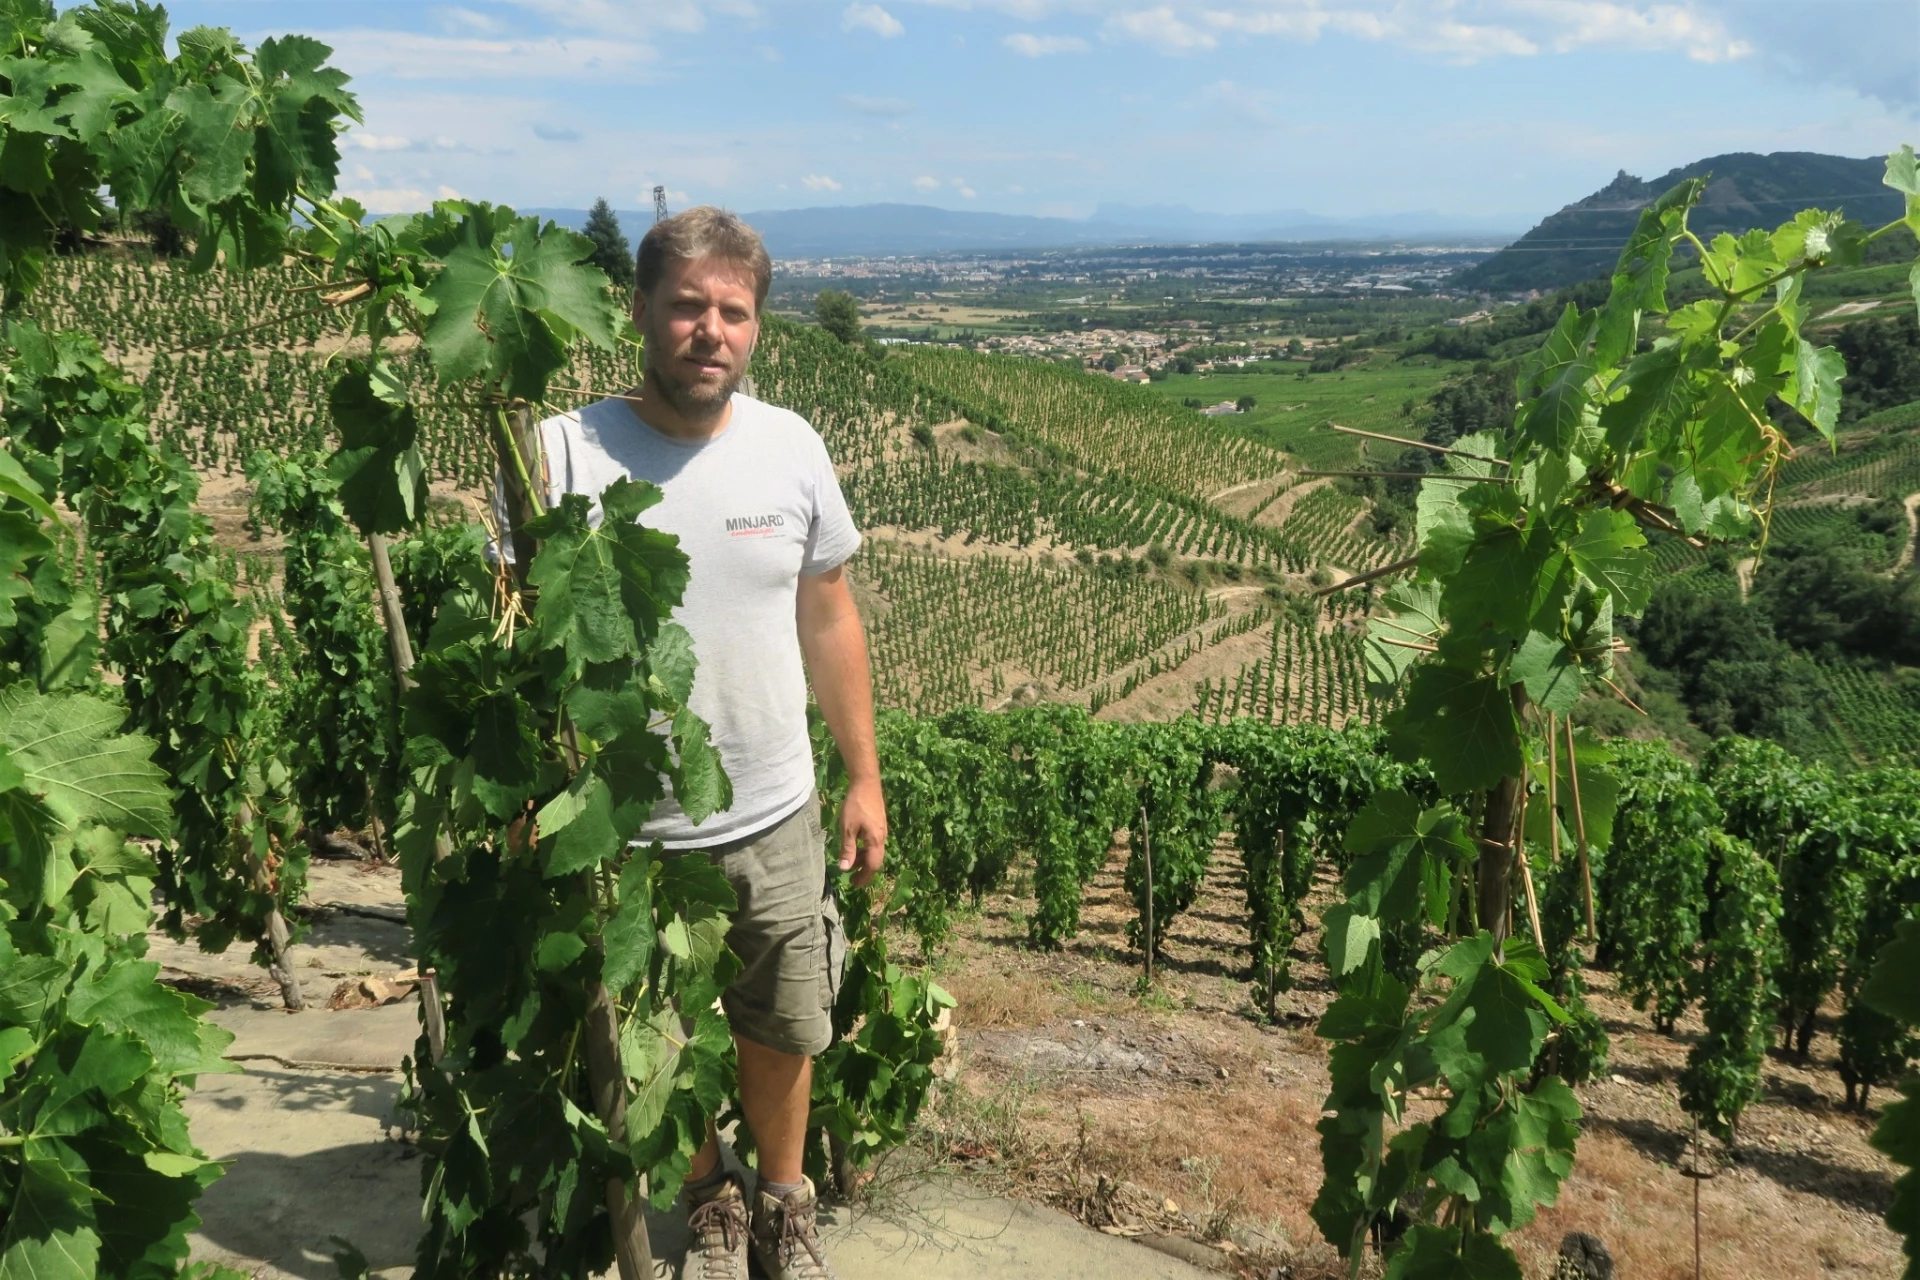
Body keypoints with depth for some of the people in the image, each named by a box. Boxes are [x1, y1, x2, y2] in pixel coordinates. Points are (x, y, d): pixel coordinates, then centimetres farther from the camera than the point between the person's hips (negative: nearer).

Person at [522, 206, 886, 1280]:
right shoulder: (565, 455, -14)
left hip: (777, 821, 2)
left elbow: (829, 621, 5)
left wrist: (865, 779, 7)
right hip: (626, 831, -2)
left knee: (783, 1033, 20)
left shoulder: (791, 447, -4)